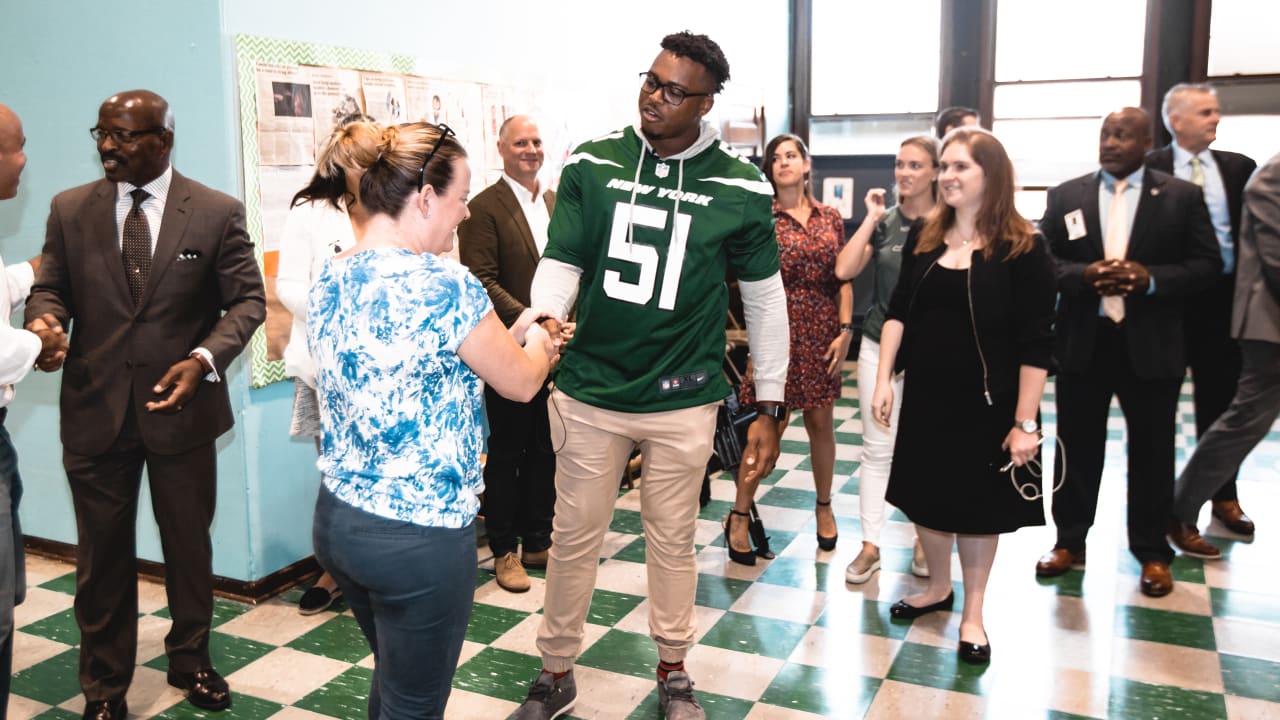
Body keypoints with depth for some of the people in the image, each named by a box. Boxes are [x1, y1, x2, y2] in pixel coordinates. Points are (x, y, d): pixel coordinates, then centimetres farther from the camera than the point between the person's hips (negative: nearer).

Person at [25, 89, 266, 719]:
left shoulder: (217, 212, -4)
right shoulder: (70, 210, 4)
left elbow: (247, 299, -4)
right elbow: (49, 287, 8)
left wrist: (205, 358, -20)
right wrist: (44, 320, -17)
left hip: (182, 407, -1)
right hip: (95, 409, 2)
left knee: (189, 545, 14)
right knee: (102, 555, 11)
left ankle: (191, 660, 37)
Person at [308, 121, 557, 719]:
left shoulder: (329, 281, 2)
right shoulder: (444, 285, -21)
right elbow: (521, 383, -8)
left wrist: (504, 336, 15)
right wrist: (536, 342, 14)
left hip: (335, 519, 8)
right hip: (421, 535, -8)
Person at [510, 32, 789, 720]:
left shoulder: (740, 186, -5)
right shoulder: (591, 165, -2)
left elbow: (765, 298, 3)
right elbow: (560, 264, -3)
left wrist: (769, 407, 3)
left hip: (682, 402, -1)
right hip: (588, 393, 1)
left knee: (672, 539, 14)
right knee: (574, 536, 11)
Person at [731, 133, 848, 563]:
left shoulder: (830, 218, 8)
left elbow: (843, 280, 7)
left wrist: (845, 330, -2)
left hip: (822, 333, 4)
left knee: (821, 423, 11)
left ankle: (824, 506, 31)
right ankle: (739, 517, 13)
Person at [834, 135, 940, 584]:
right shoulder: (884, 222, 2)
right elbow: (844, 270, -10)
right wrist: (872, 218, -9)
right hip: (881, 348, 2)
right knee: (877, 449, 4)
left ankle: (925, 539, 28)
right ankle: (870, 545, 12)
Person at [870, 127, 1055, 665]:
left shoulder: (1021, 249, -12)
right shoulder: (924, 238, 2)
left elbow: (1035, 345, -13)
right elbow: (898, 313, 4)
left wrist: (1025, 422, -15)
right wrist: (883, 379, -4)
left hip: (985, 403, -4)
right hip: (925, 397, 4)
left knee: (977, 503, 11)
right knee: (924, 493, 15)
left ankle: (973, 613, 29)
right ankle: (938, 588, 39)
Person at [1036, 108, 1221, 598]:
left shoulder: (1182, 196, 1)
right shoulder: (1066, 195, 4)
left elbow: (1207, 264, -1)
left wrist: (1152, 278, -18)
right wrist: (1085, 275, -17)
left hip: (1152, 344, -1)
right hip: (1083, 341, 1)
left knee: (1151, 451, 9)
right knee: (1077, 446, 10)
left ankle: (1152, 552, 23)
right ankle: (1069, 542, 24)